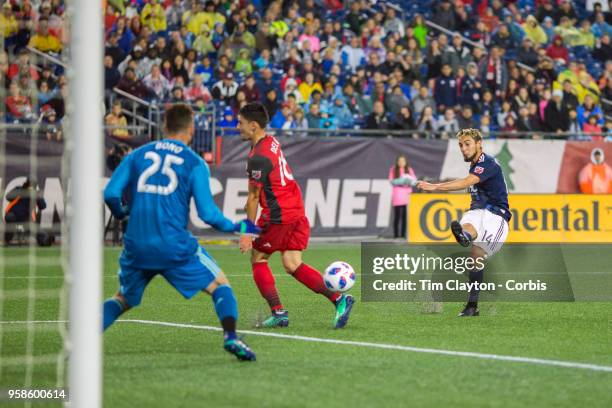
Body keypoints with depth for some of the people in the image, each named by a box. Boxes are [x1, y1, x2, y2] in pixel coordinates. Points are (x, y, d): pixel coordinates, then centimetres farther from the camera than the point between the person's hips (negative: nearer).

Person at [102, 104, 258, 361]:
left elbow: (111, 193, 3)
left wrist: (121, 213, 25)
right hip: (175, 245, -3)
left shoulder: (138, 155, 11)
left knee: (122, 300, 22)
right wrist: (236, 227, 12)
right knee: (220, 286, 11)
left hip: (136, 246, 3)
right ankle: (230, 337, -13)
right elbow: (207, 212, -4)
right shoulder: (195, 163, 3)